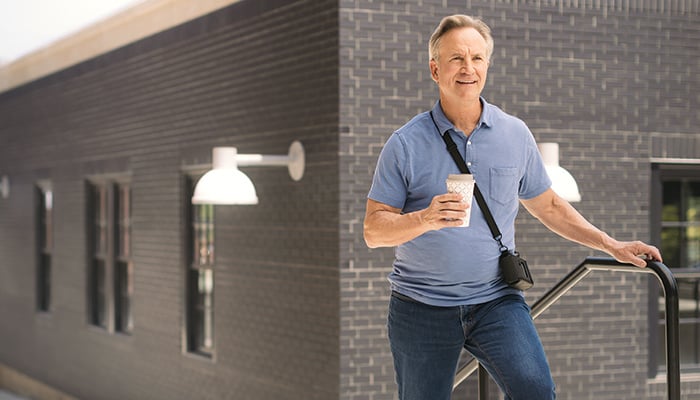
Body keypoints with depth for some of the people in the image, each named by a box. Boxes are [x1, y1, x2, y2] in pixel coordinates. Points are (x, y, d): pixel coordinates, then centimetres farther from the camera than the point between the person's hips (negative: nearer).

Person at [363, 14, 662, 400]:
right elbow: (374, 230, -5)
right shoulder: (405, 144, -4)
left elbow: (548, 206, 18)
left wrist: (612, 246, 13)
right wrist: (425, 219, -23)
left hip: (496, 300, 1)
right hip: (422, 306, -1)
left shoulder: (515, 134, 6)